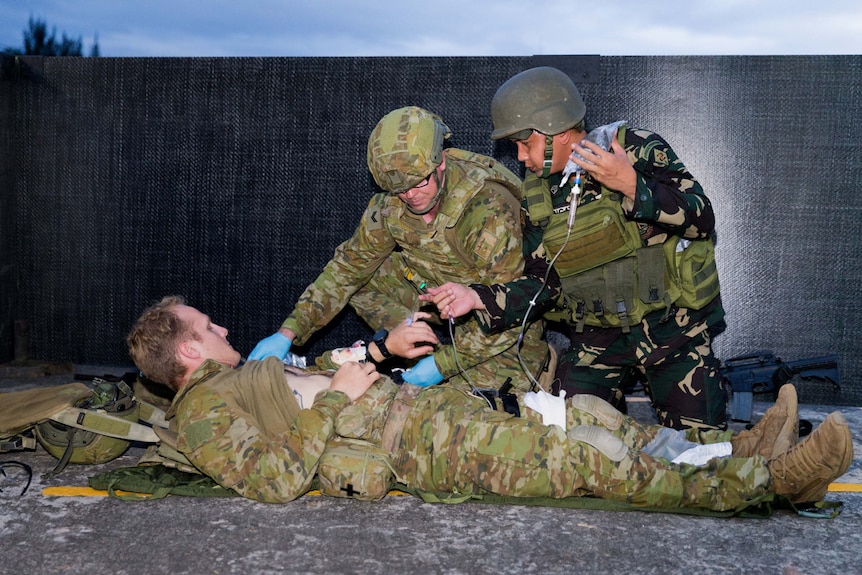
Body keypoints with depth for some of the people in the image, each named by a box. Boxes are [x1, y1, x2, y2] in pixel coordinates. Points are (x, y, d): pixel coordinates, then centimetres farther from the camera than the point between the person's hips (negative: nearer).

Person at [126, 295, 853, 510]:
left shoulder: (244, 376, 25)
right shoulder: (204, 414, -5)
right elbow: (277, 481, -20)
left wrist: (387, 349, 16)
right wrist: (333, 398, -14)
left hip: (425, 404, 10)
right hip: (420, 444, -10)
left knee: (589, 412, 4)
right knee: (592, 460, -17)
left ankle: (737, 460, 9)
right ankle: (764, 480, -10)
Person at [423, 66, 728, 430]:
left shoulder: (638, 150, -8)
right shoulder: (536, 196, 3)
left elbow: (701, 218, -15)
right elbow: (544, 284, 3)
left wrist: (632, 186, -27)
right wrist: (478, 298, -11)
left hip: (672, 327, -2)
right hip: (597, 338, 3)